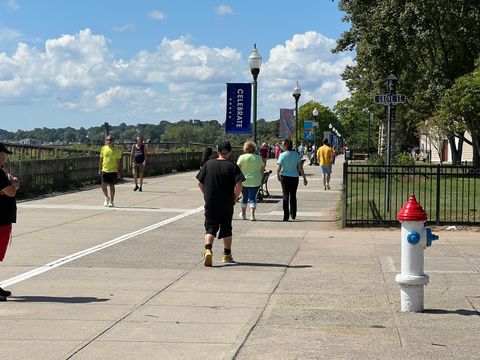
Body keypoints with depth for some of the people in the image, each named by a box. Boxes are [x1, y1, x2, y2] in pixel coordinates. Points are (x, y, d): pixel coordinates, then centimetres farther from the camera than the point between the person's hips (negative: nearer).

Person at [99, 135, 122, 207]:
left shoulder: (117, 150, -1)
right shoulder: (103, 149, 4)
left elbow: (118, 161, 3)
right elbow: (101, 160, 9)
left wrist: (118, 171, 0)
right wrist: (100, 169, 5)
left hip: (113, 171, -2)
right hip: (105, 170, 2)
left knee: (112, 186, 1)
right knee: (103, 185, -5)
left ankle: (111, 201, 11)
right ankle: (107, 198, 21)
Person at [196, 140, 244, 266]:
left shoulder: (208, 164, 1)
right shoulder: (233, 166, -7)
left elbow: (200, 183, 3)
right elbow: (239, 186, -15)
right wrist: (235, 198, 0)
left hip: (210, 204, 1)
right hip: (227, 204, -1)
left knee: (210, 228, 4)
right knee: (226, 229, 14)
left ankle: (208, 250, -21)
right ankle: (227, 255, 22)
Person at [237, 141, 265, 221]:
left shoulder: (242, 157, -3)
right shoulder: (258, 158, 4)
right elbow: (262, 170, 7)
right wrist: (260, 178, 18)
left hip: (244, 181, 0)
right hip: (255, 181, 0)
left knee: (244, 197, 14)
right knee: (253, 198, 0)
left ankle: (243, 214, 27)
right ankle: (252, 215, -12)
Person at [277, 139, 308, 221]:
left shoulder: (283, 155, -11)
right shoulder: (296, 155, -1)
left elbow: (279, 168, -12)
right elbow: (300, 168, -1)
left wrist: (278, 175, 6)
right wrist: (304, 178, 5)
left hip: (285, 177, -3)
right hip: (294, 177, 3)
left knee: (286, 196, 3)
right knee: (293, 196, 16)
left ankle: (286, 216, -2)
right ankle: (293, 215, 24)